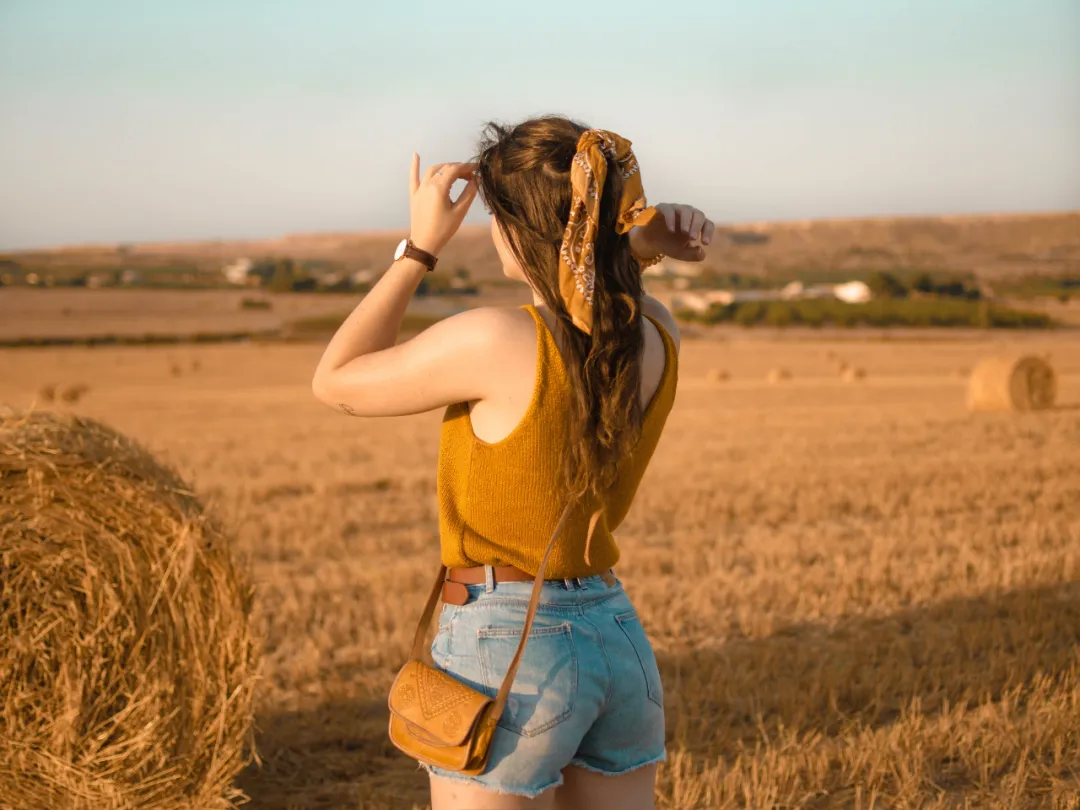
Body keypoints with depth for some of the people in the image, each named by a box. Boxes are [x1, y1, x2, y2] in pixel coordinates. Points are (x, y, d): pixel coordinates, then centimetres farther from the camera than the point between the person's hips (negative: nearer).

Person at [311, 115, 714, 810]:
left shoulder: (496, 343, -20)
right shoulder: (659, 340, -1)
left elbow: (335, 382, -5)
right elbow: (587, 296, 25)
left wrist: (420, 247, -6)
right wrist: (647, 247, 4)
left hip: (505, 651, -6)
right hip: (623, 645, 7)